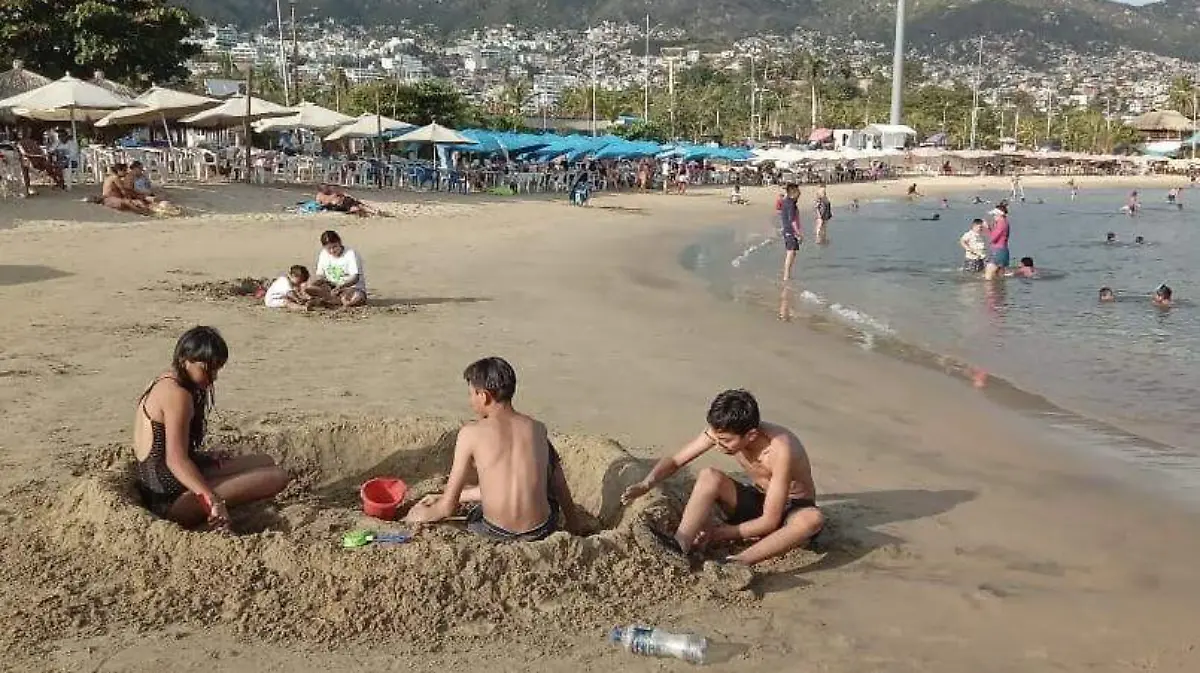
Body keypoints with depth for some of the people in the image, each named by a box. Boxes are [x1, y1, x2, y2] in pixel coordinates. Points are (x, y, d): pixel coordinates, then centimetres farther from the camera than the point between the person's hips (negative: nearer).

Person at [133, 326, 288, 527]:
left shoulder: (163, 384, 14)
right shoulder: (178, 395, -18)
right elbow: (176, 460, -30)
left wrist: (206, 458, 12)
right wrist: (212, 500, -41)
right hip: (172, 499, -11)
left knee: (265, 462, 20)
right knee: (277, 476, -17)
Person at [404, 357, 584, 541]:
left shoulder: (471, 433, -9)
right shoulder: (538, 429, 1)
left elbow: (448, 507, -5)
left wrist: (417, 516, 15)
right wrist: (572, 519, 31)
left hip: (497, 533, 0)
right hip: (542, 531, 1)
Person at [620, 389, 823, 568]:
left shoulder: (779, 450, -34)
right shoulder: (722, 431, -18)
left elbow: (770, 521, -30)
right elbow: (675, 461, -7)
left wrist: (716, 534, -26)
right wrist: (645, 485, -26)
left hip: (793, 509, -4)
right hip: (755, 502, 5)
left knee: (814, 519, -41)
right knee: (708, 476, -24)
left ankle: (737, 563, -47)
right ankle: (677, 550, -36)